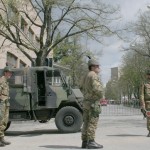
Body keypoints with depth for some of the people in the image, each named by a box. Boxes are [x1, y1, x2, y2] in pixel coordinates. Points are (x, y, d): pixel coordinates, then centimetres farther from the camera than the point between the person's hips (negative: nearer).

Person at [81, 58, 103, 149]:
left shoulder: (86, 76, 18)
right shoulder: (94, 75, -12)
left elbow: (83, 89, 27)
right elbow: (97, 88, -24)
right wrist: (101, 96, -7)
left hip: (86, 102, 9)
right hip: (93, 103, -9)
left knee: (87, 123, 8)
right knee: (93, 123, -7)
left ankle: (85, 142, 10)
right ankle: (91, 142, -7)